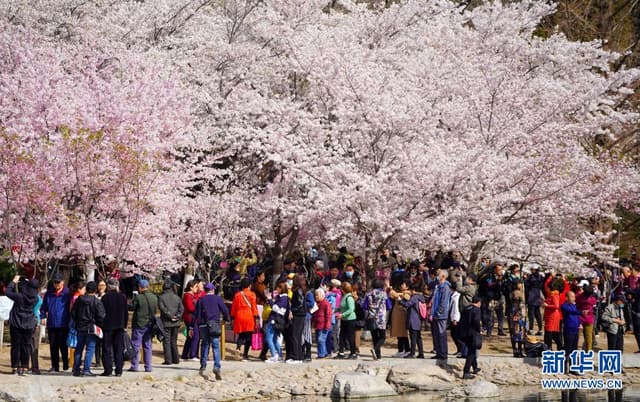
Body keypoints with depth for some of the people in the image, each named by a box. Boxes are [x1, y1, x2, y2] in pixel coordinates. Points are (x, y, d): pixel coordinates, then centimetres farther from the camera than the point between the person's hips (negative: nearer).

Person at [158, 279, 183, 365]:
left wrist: (170, 316, -10)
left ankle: (168, 360, -6)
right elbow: (181, 308, 1)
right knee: (174, 341, 14)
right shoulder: (177, 297, 8)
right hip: (176, 323, 4)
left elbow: (163, 309, -14)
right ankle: (176, 359, 15)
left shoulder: (161, 297, -5)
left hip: (166, 323, -4)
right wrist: (177, 316, -4)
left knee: (166, 341, -1)